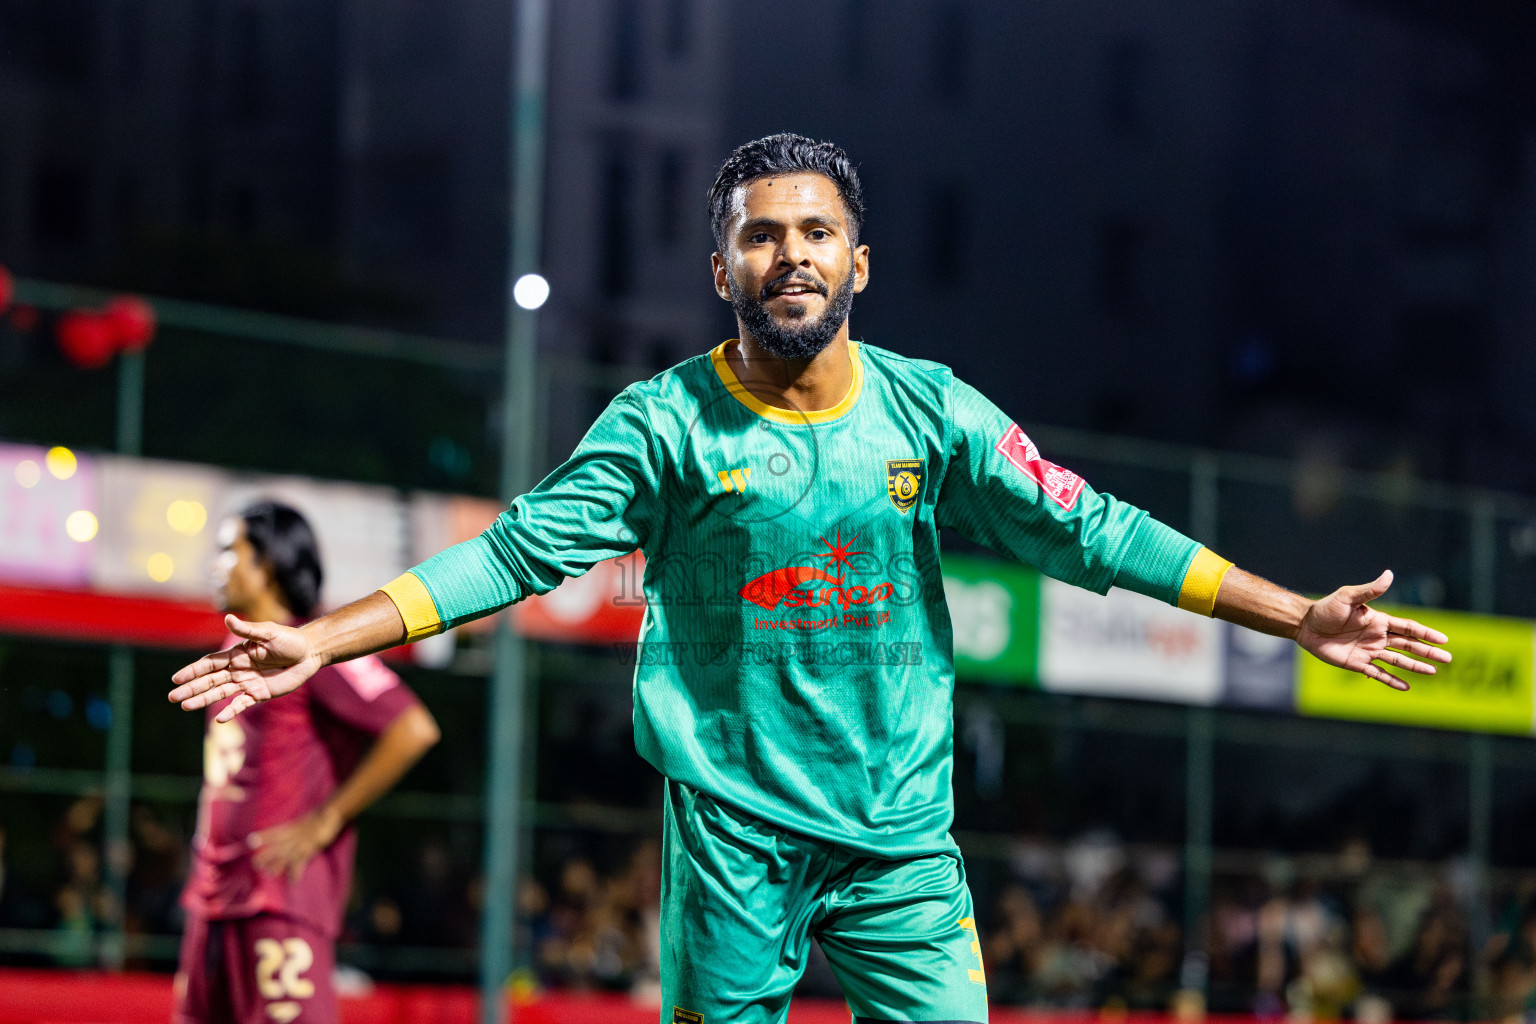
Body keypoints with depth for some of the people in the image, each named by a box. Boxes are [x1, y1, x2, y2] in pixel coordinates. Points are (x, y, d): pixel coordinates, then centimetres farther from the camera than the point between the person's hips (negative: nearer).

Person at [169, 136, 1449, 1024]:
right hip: (734, 835, -1)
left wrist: (1303, 617, 1)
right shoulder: (667, 423, -2)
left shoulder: (931, 411, 3)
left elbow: (1090, 530, 4)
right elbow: (518, 550, -5)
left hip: (904, 837, 2)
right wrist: (319, 642, -13)